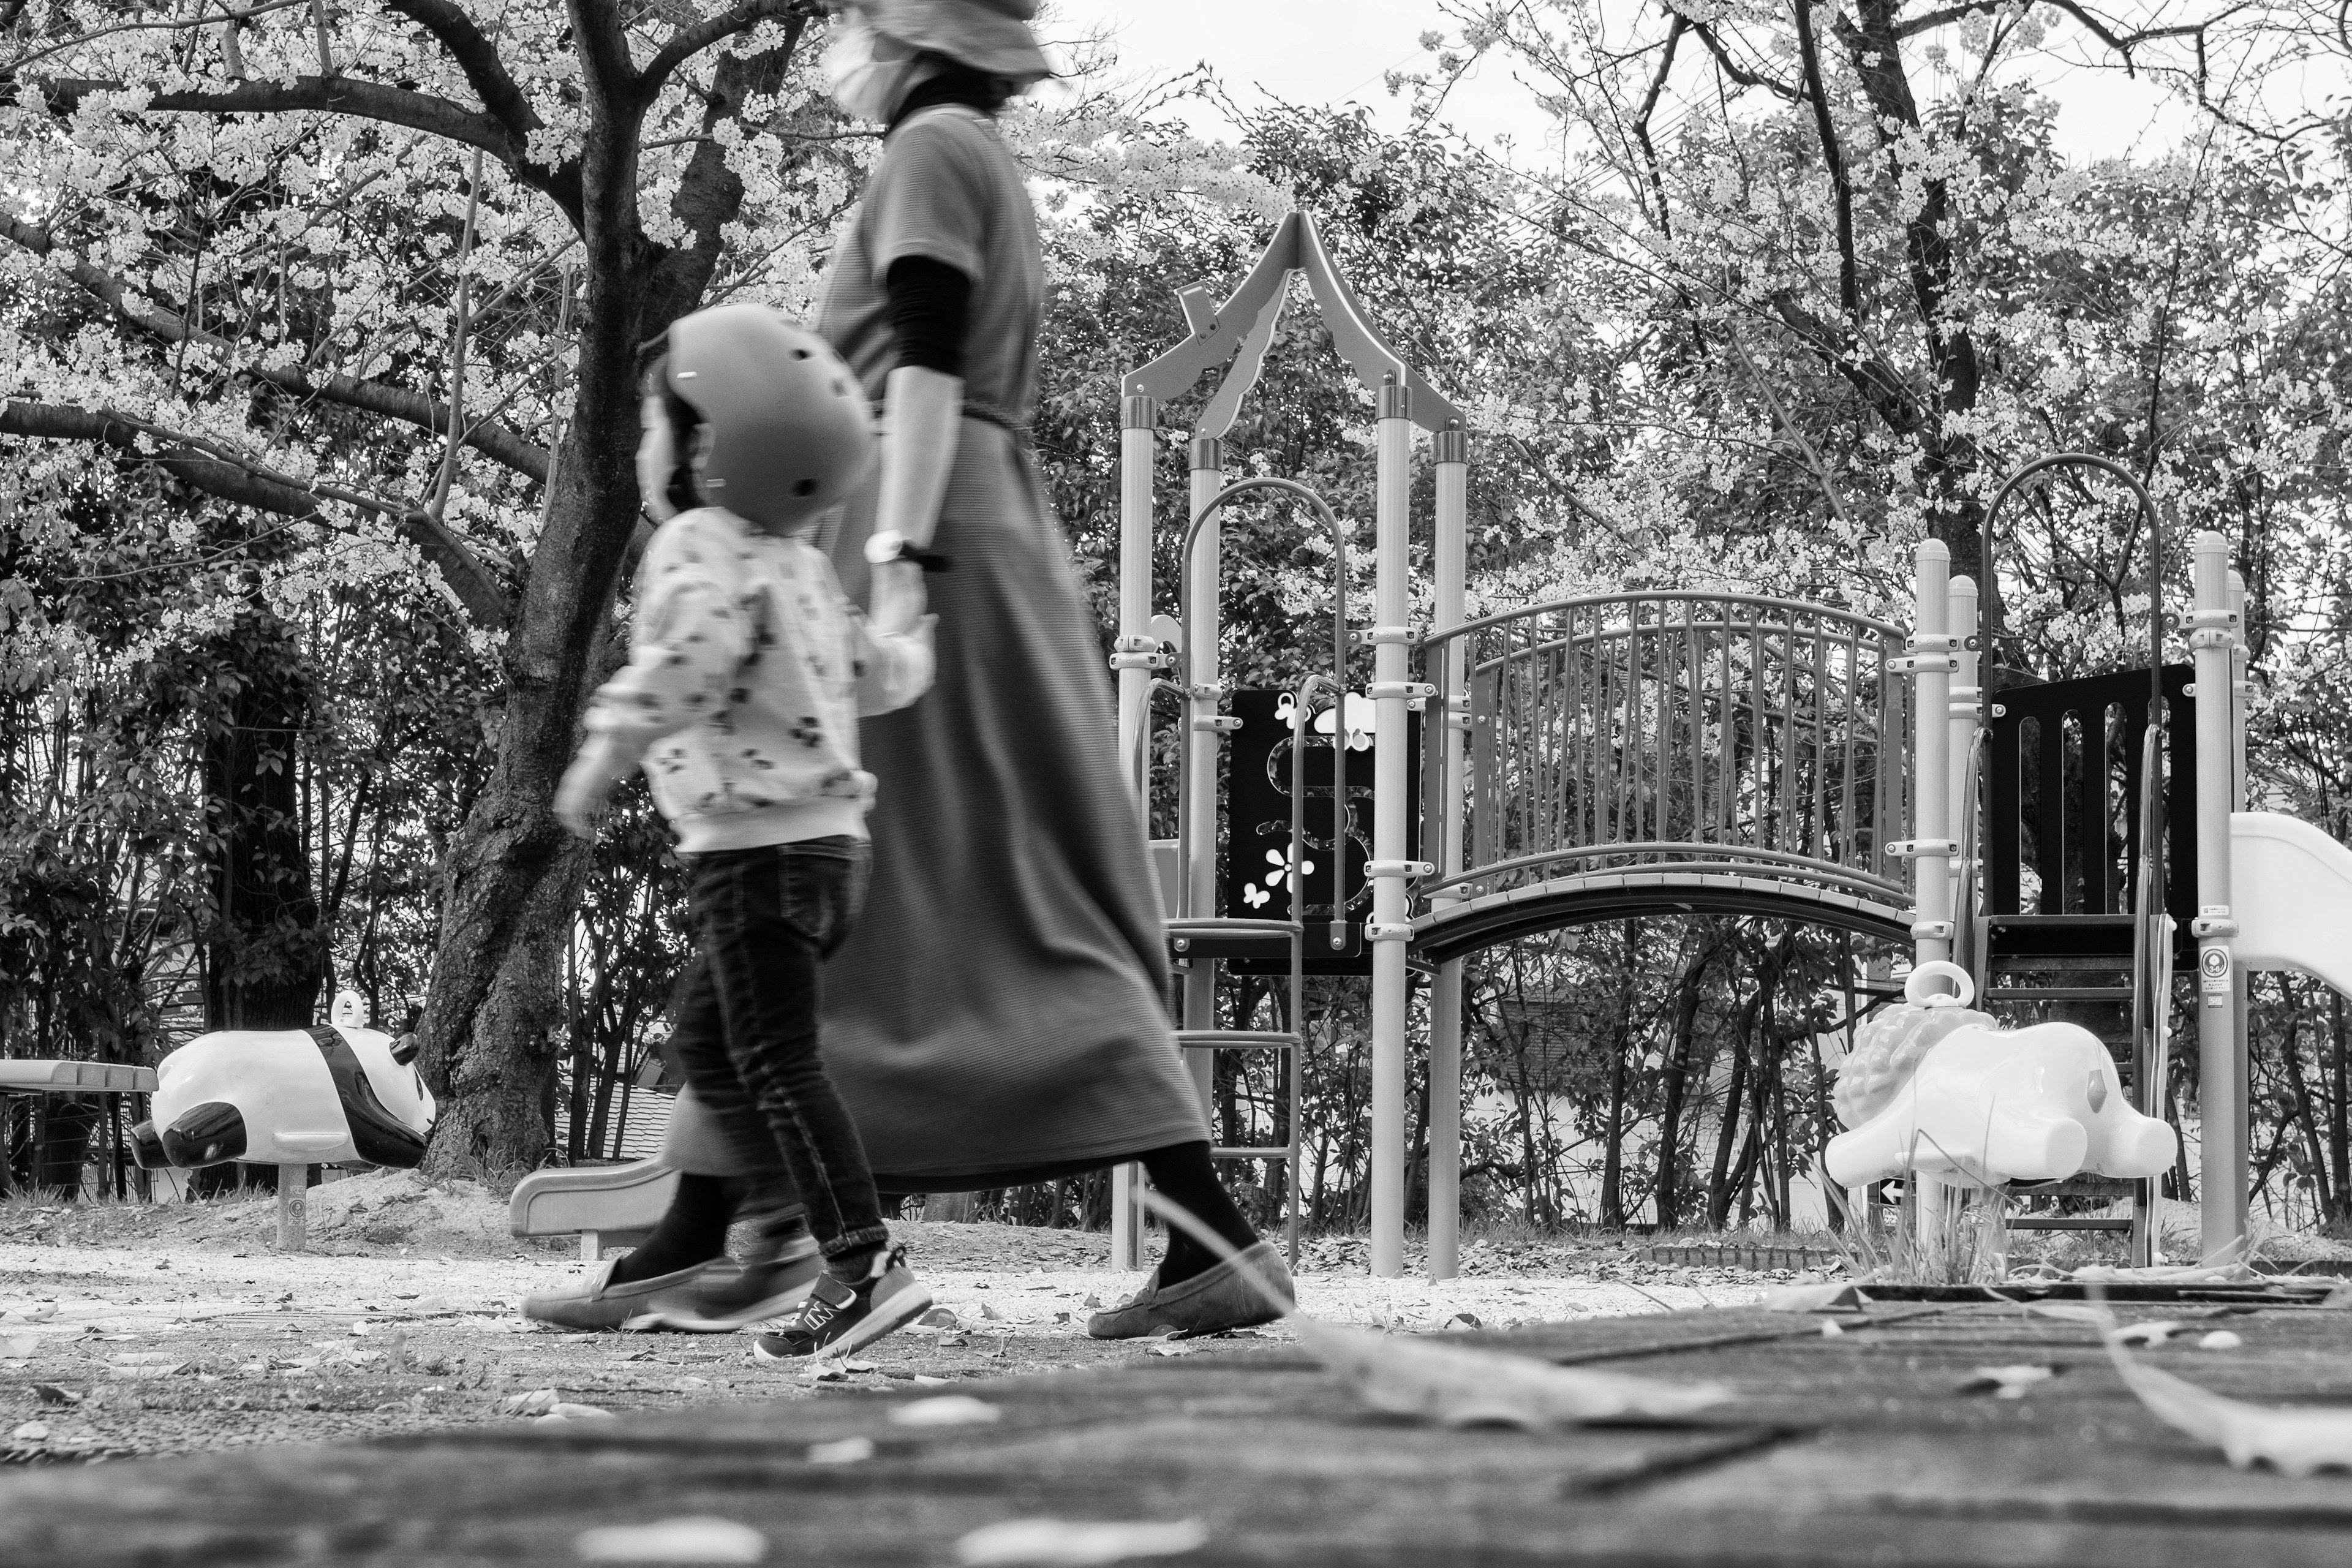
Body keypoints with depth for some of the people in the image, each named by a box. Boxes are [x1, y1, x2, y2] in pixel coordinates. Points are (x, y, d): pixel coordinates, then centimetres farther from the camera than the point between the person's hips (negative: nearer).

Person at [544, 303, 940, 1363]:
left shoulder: (702, 544, -13)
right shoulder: (798, 561, 14)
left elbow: (692, 658, -31)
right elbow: (874, 672, 23)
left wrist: (607, 751, -26)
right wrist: (917, 643, 44)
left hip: (755, 845, -9)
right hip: (828, 839, 9)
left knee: (777, 1061, -9)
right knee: (706, 1043, 19)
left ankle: (864, 1265, -13)